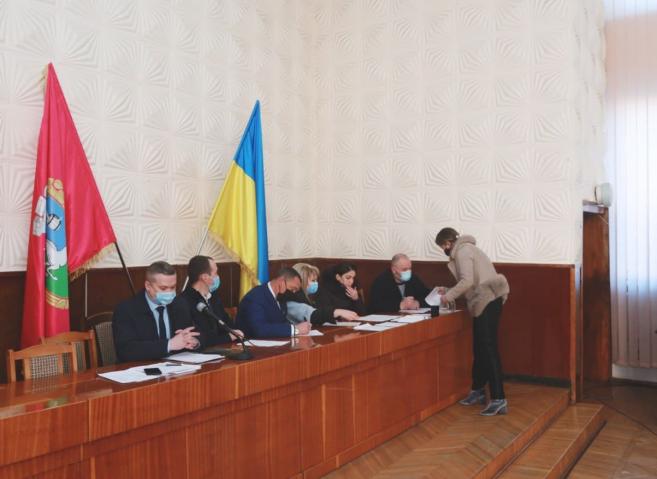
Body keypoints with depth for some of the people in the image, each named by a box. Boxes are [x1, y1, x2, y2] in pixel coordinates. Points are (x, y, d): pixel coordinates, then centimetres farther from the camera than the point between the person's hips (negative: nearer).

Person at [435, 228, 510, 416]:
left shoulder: (463, 251, -7)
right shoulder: (465, 250, 22)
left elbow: (467, 281, -20)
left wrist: (448, 296, -10)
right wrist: (448, 291, 21)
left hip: (488, 302, -10)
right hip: (486, 302, 10)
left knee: (489, 350, -10)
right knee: (480, 349, 16)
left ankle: (498, 400, -9)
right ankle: (478, 391, 26)